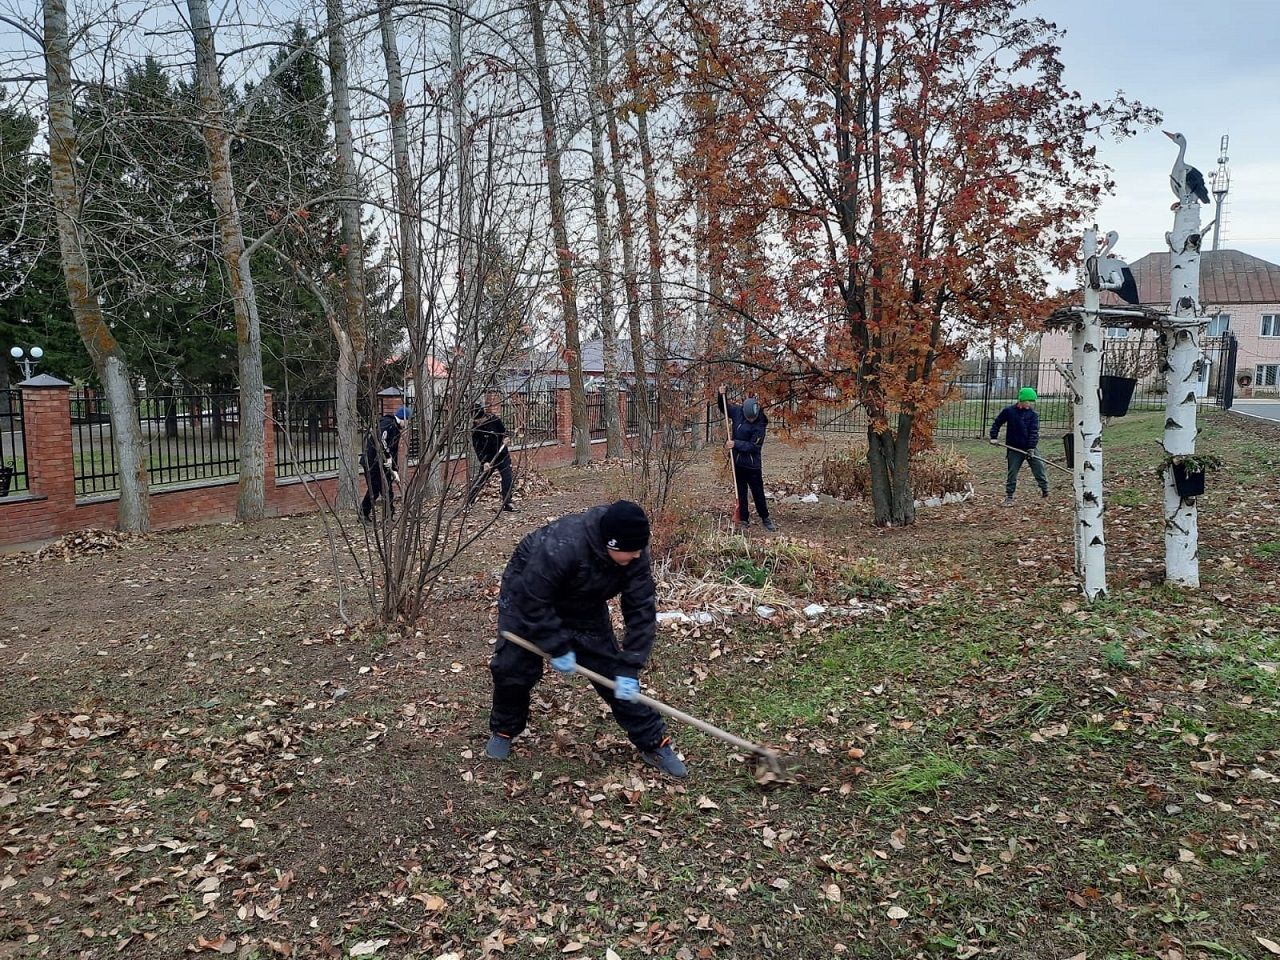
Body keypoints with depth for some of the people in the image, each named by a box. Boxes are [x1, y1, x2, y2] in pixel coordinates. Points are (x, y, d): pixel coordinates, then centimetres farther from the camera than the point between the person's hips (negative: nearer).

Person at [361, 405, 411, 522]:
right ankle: (364, 514, 8)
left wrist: (395, 470, 13)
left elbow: (395, 451, 19)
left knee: (387, 490, 9)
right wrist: (387, 457, -26)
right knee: (374, 490, -4)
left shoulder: (396, 429, 17)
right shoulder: (388, 424, -14)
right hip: (372, 463, -10)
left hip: (383, 464, 10)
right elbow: (380, 440, -32)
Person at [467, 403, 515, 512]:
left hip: (502, 454, 2)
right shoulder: (475, 430, -14)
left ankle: (507, 503, -1)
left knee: (507, 478, -7)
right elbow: (478, 448, -16)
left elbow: (503, 428, 12)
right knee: (481, 480, -3)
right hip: (488, 458, -2)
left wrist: (505, 437, -6)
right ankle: (468, 502, 7)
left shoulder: (495, 419, -9)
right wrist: (484, 462, -25)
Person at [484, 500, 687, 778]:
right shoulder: (561, 546, -43)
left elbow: (641, 611, -21)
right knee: (514, 668, -8)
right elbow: (533, 602, -34)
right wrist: (557, 648, -28)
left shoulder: (635, 556, -27)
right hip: (527, 596, -3)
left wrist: (628, 668, -25)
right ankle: (503, 730, 22)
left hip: (584, 607, 4)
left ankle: (653, 742, 8)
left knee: (613, 670, -2)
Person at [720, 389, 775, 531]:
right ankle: (744, 519, 21)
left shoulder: (760, 425, -18)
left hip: (753, 465, -4)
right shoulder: (737, 412, -5)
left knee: (758, 493, 6)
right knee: (740, 493, 11)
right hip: (737, 462, 4)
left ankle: (765, 519, 21)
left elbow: (754, 446, -21)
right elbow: (724, 407, 14)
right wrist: (722, 395, -3)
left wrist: (736, 444, -26)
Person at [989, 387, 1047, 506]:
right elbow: (997, 423, 10)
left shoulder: (1033, 414, -1)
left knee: (1039, 467, -4)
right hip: (1014, 448, -1)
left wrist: (1031, 448, -18)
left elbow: (1034, 432, -9)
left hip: (1029, 448, 1)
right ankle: (1009, 497, 12)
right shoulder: (1008, 411, -2)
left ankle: (1045, 489, 12)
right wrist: (994, 437, 0)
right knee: (1012, 473, 2)